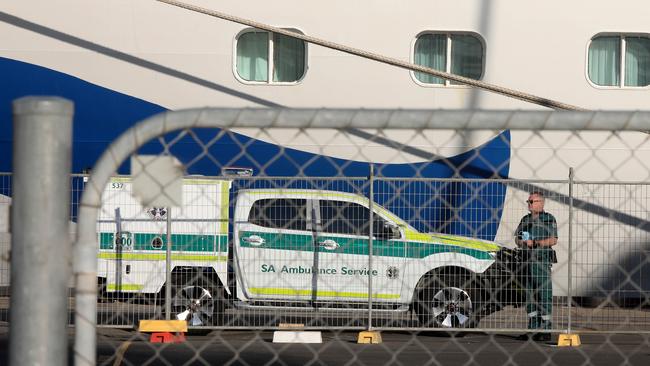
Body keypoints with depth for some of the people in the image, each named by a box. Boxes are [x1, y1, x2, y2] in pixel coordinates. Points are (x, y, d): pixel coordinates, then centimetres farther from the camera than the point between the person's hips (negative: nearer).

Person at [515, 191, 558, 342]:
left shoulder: (548, 219, -2)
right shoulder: (525, 220, 18)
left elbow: (553, 240, -10)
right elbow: (517, 238, 20)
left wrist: (534, 243, -14)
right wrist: (522, 242, -3)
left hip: (542, 260, -7)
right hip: (527, 261, 7)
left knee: (544, 294, -9)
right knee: (530, 295, 7)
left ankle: (545, 330, -8)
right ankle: (533, 328, 12)